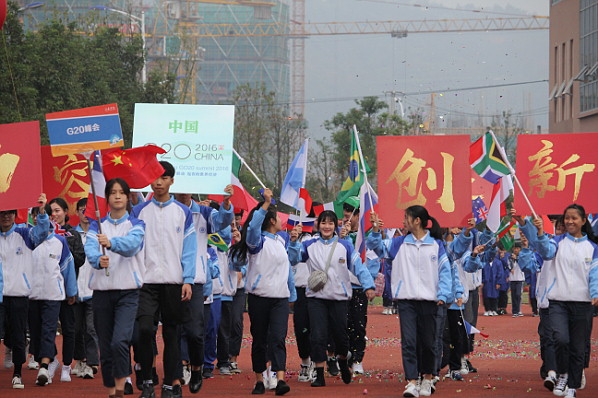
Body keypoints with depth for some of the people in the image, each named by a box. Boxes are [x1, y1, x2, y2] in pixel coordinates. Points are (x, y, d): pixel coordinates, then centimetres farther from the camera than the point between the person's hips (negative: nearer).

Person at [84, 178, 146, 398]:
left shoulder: (136, 224, 4)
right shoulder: (97, 226, 9)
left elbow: (132, 244, -19)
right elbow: (90, 248, -10)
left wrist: (111, 243, -39)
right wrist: (98, 260, -34)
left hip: (128, 291, -3)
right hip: (102, 291, 3)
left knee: (120, 341, -20)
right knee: (105, 347, 5)